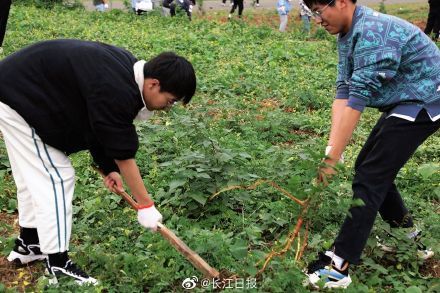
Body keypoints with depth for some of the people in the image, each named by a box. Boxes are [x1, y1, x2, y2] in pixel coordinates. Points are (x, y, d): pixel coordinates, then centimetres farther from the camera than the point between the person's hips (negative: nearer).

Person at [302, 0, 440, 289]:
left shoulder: (373, 32, -26)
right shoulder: (348, 35, 4)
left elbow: (357, 100, -29)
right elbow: (344, 92, -3)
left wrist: (332, 159, -26)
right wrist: (330, 149, -12)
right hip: (403, 104, 10)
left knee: (370, 177, -13)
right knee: (372, 168, 14)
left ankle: (337, 267, -9)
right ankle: (410, 239, 29)